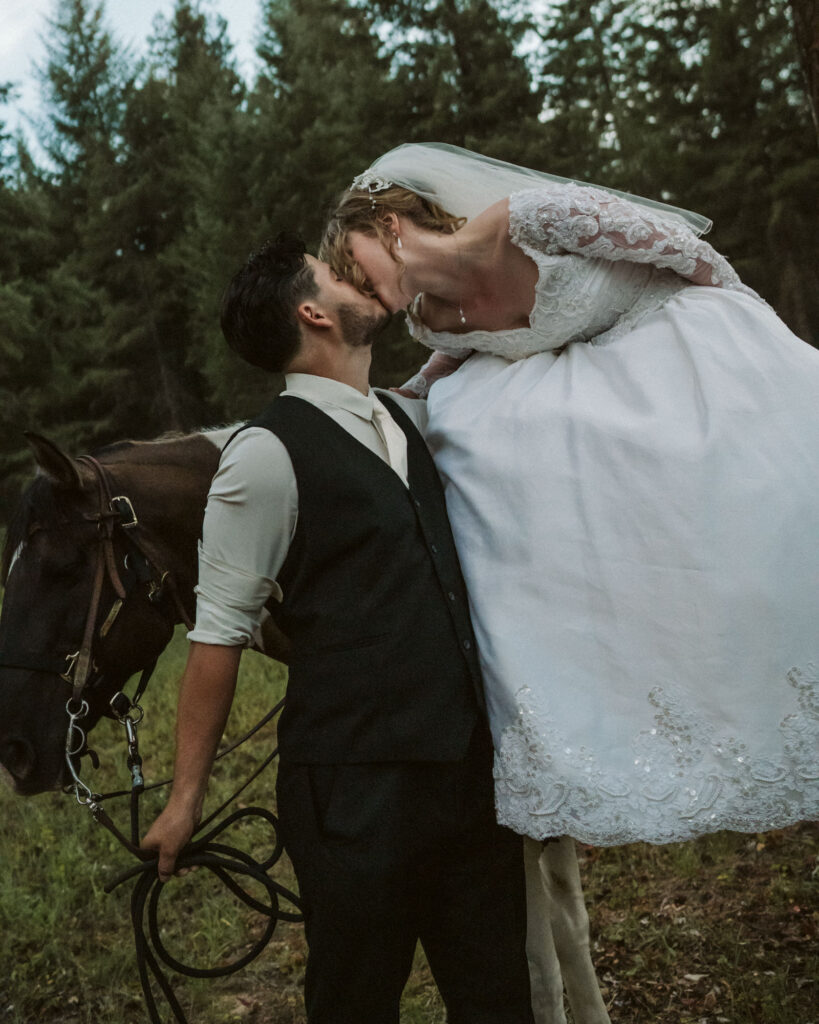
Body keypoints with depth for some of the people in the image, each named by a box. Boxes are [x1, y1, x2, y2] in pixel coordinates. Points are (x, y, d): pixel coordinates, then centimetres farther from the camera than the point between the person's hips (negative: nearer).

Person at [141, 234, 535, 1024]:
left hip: (469, 763, 7)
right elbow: (219, 635, -10)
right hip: (354, 790, -7)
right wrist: (186, 797, -6)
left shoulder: (403, 419, 10)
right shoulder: (267, 455, -12)